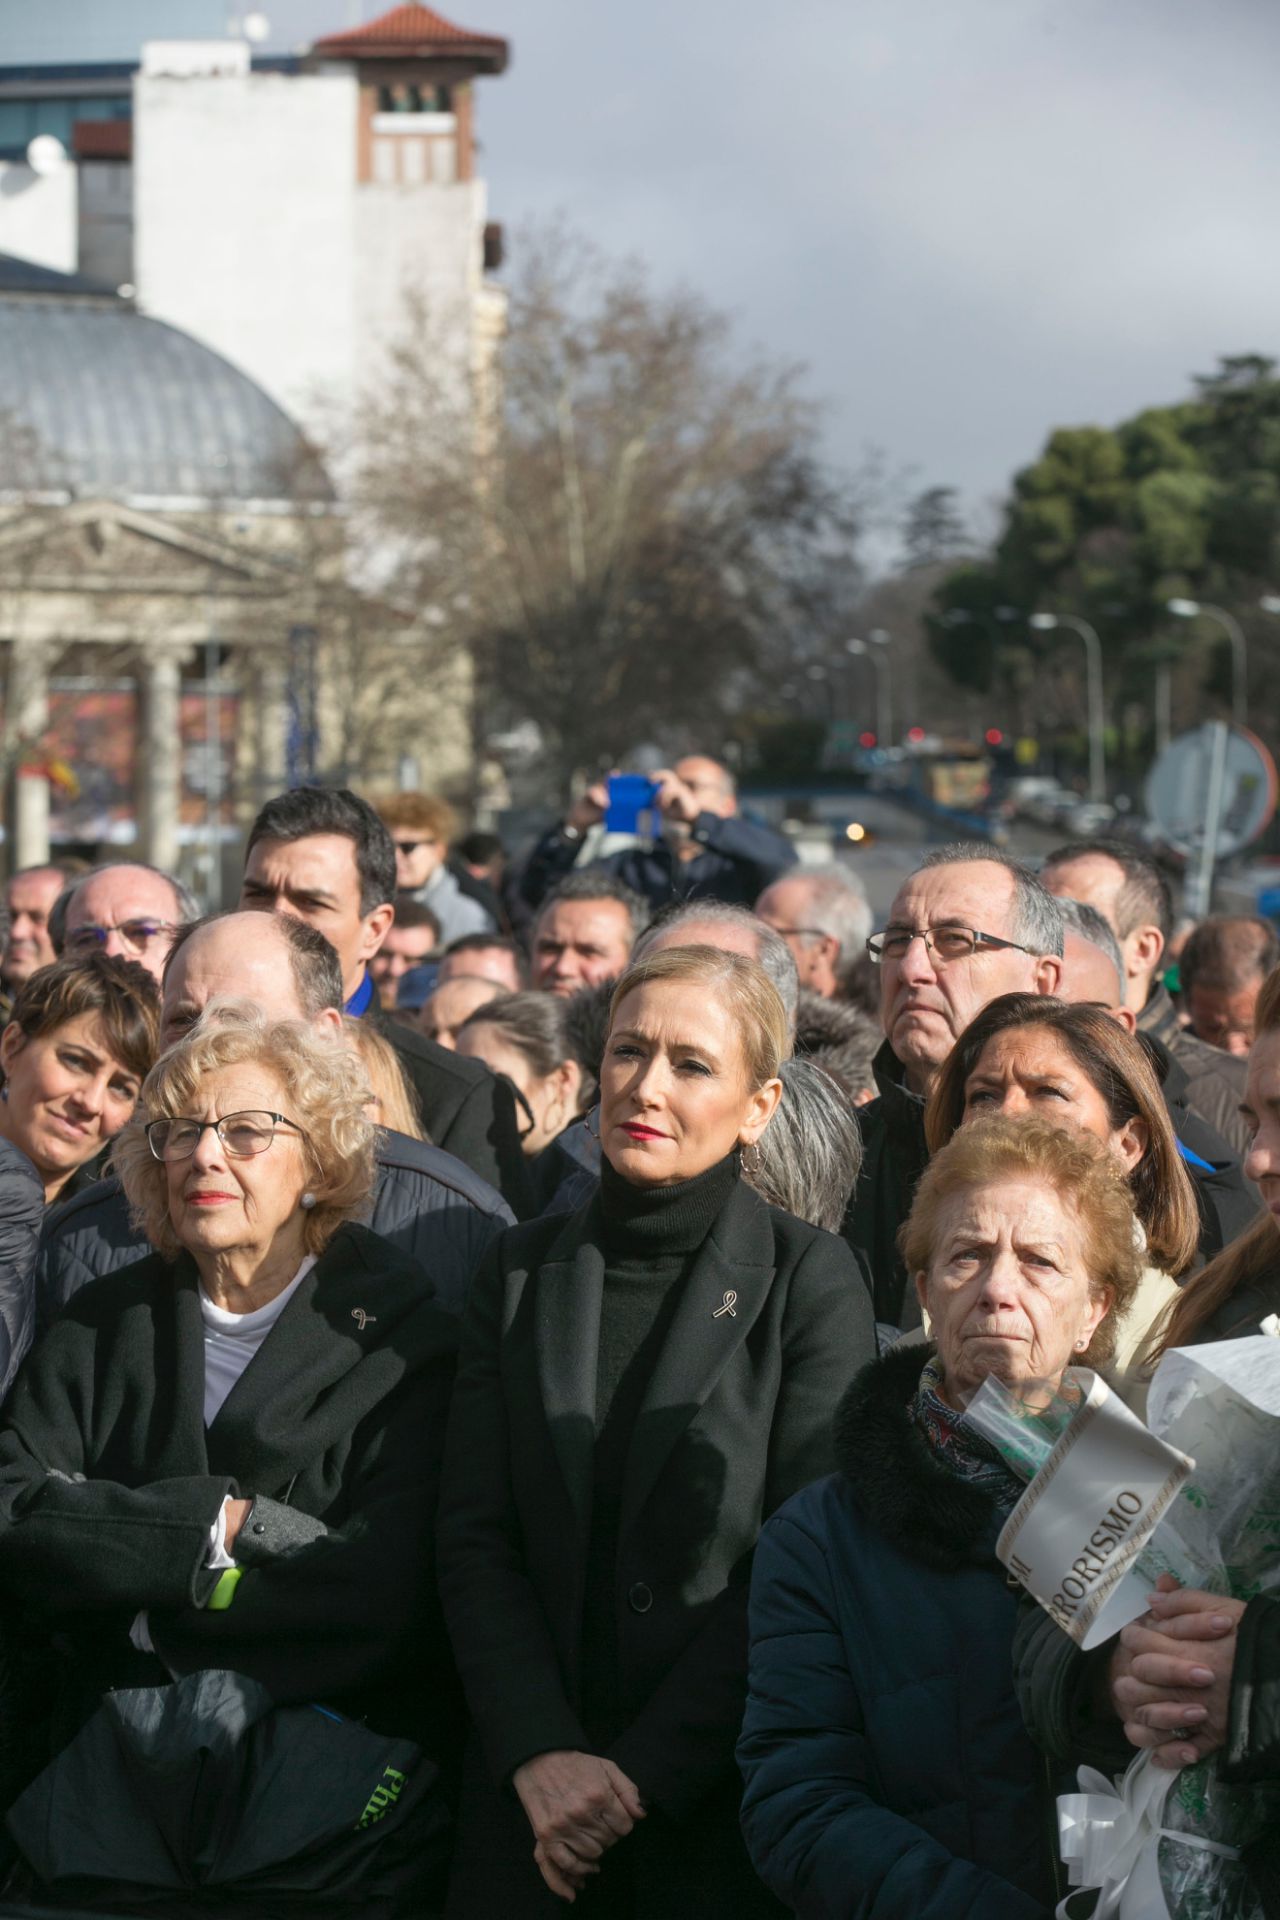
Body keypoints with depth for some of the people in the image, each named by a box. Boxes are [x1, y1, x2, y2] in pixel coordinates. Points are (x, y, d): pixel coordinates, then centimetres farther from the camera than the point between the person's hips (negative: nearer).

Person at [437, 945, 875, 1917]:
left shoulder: (808, 1278, -4)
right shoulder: (525, 1271, 7)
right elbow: (475, 1538, 3)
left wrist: (645, 1770, -14)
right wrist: (540, 1755, -11)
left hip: (719, 1794, -3)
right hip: (529, 1797, 3)